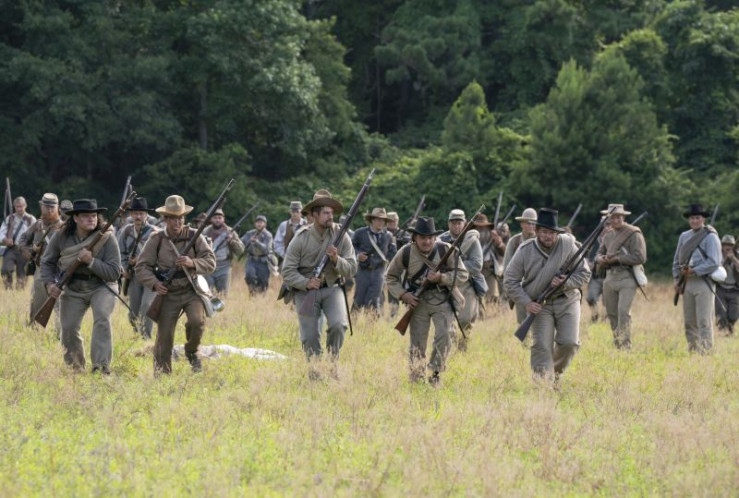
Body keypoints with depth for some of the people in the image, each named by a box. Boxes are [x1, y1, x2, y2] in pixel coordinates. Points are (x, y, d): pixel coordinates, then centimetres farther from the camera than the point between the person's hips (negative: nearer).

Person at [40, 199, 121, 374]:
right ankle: (75, 368, 22)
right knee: (68, 328, -2)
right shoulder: (62, 236, -9)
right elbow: (47, 261, 7)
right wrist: (49, 283, -10)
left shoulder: (106, 237, -17)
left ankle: (101, 365, -29)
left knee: (102, 318, -28)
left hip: (101, 287, -3)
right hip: (72, 289, 3)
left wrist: (91, 261, -31)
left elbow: (114, 272, -20)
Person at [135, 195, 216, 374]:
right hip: (168, 294, 1)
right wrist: (154, 283, -17)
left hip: (191, 291, -1)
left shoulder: (194, 236, -4)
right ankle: (161, 374, 15)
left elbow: (211, 263, -7)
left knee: (197, 321, -26)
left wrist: (192, 263, -26)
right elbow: (141, 267, 1)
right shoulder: (156, 240, -3)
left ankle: (191, 352, 4)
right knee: (164, 338, -2)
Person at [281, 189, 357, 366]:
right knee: (310, 337, -4)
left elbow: (351, 269, -6)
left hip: (332, 288, 1)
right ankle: (315, 374, 17)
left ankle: (331, 361, 1)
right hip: (305, 291, -1)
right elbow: (287, 272, -9)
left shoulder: (340, 236, -7)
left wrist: (336, 259, -25)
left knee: (339, 325, -23)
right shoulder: (301, 239, -11)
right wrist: (305, 282, -24)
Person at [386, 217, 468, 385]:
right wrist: (403, 294, -10)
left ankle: (436, 374, -1)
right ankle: (416, 378, 20)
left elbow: (463, 275, -8)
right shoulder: (406, 253, -7)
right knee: (417, 343, 3)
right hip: (418, 301, 1)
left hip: (442, 300, -1)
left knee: (444, 336, -18)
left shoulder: (445, 250, -11)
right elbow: (391, 277, 6)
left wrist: (441, 278, -23)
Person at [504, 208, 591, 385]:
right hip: (539, 305, 0)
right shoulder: (525, 251, -7)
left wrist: (565, 283, -21)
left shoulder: (568, 246, -8)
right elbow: (510, 280, -2)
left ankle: (556, 372, 18)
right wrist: (526, 303, -13)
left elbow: (584, 273, -3)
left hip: (567, 300, 0)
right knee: (542, 346, -12)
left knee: (569, 343, -10)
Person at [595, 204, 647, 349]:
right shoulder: (608, 236, 16)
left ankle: (625, 346, -19)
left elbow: (640, 257, -14)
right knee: (612, 314, 8)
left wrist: (616, 259, -14)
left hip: (627, 278, -7)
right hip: (610, 278, 7)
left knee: (623, 311, -18)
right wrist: (601, 258, -1)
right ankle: (617, 345, 16)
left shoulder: (634, 234, -5)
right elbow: (599, 254, 24)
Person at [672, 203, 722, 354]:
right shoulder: (684, 236, 15)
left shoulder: (710, 237, -4)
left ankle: (706, 351, -9)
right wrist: (677, 279, 13)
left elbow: (714, 262, -12)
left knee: (704, 321, -9)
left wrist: (694, 271, -15)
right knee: (689, 322, 8)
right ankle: (692, 350, 14)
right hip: (687, 283, 6)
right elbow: (676, 260, 22)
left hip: (703, 283, -6)